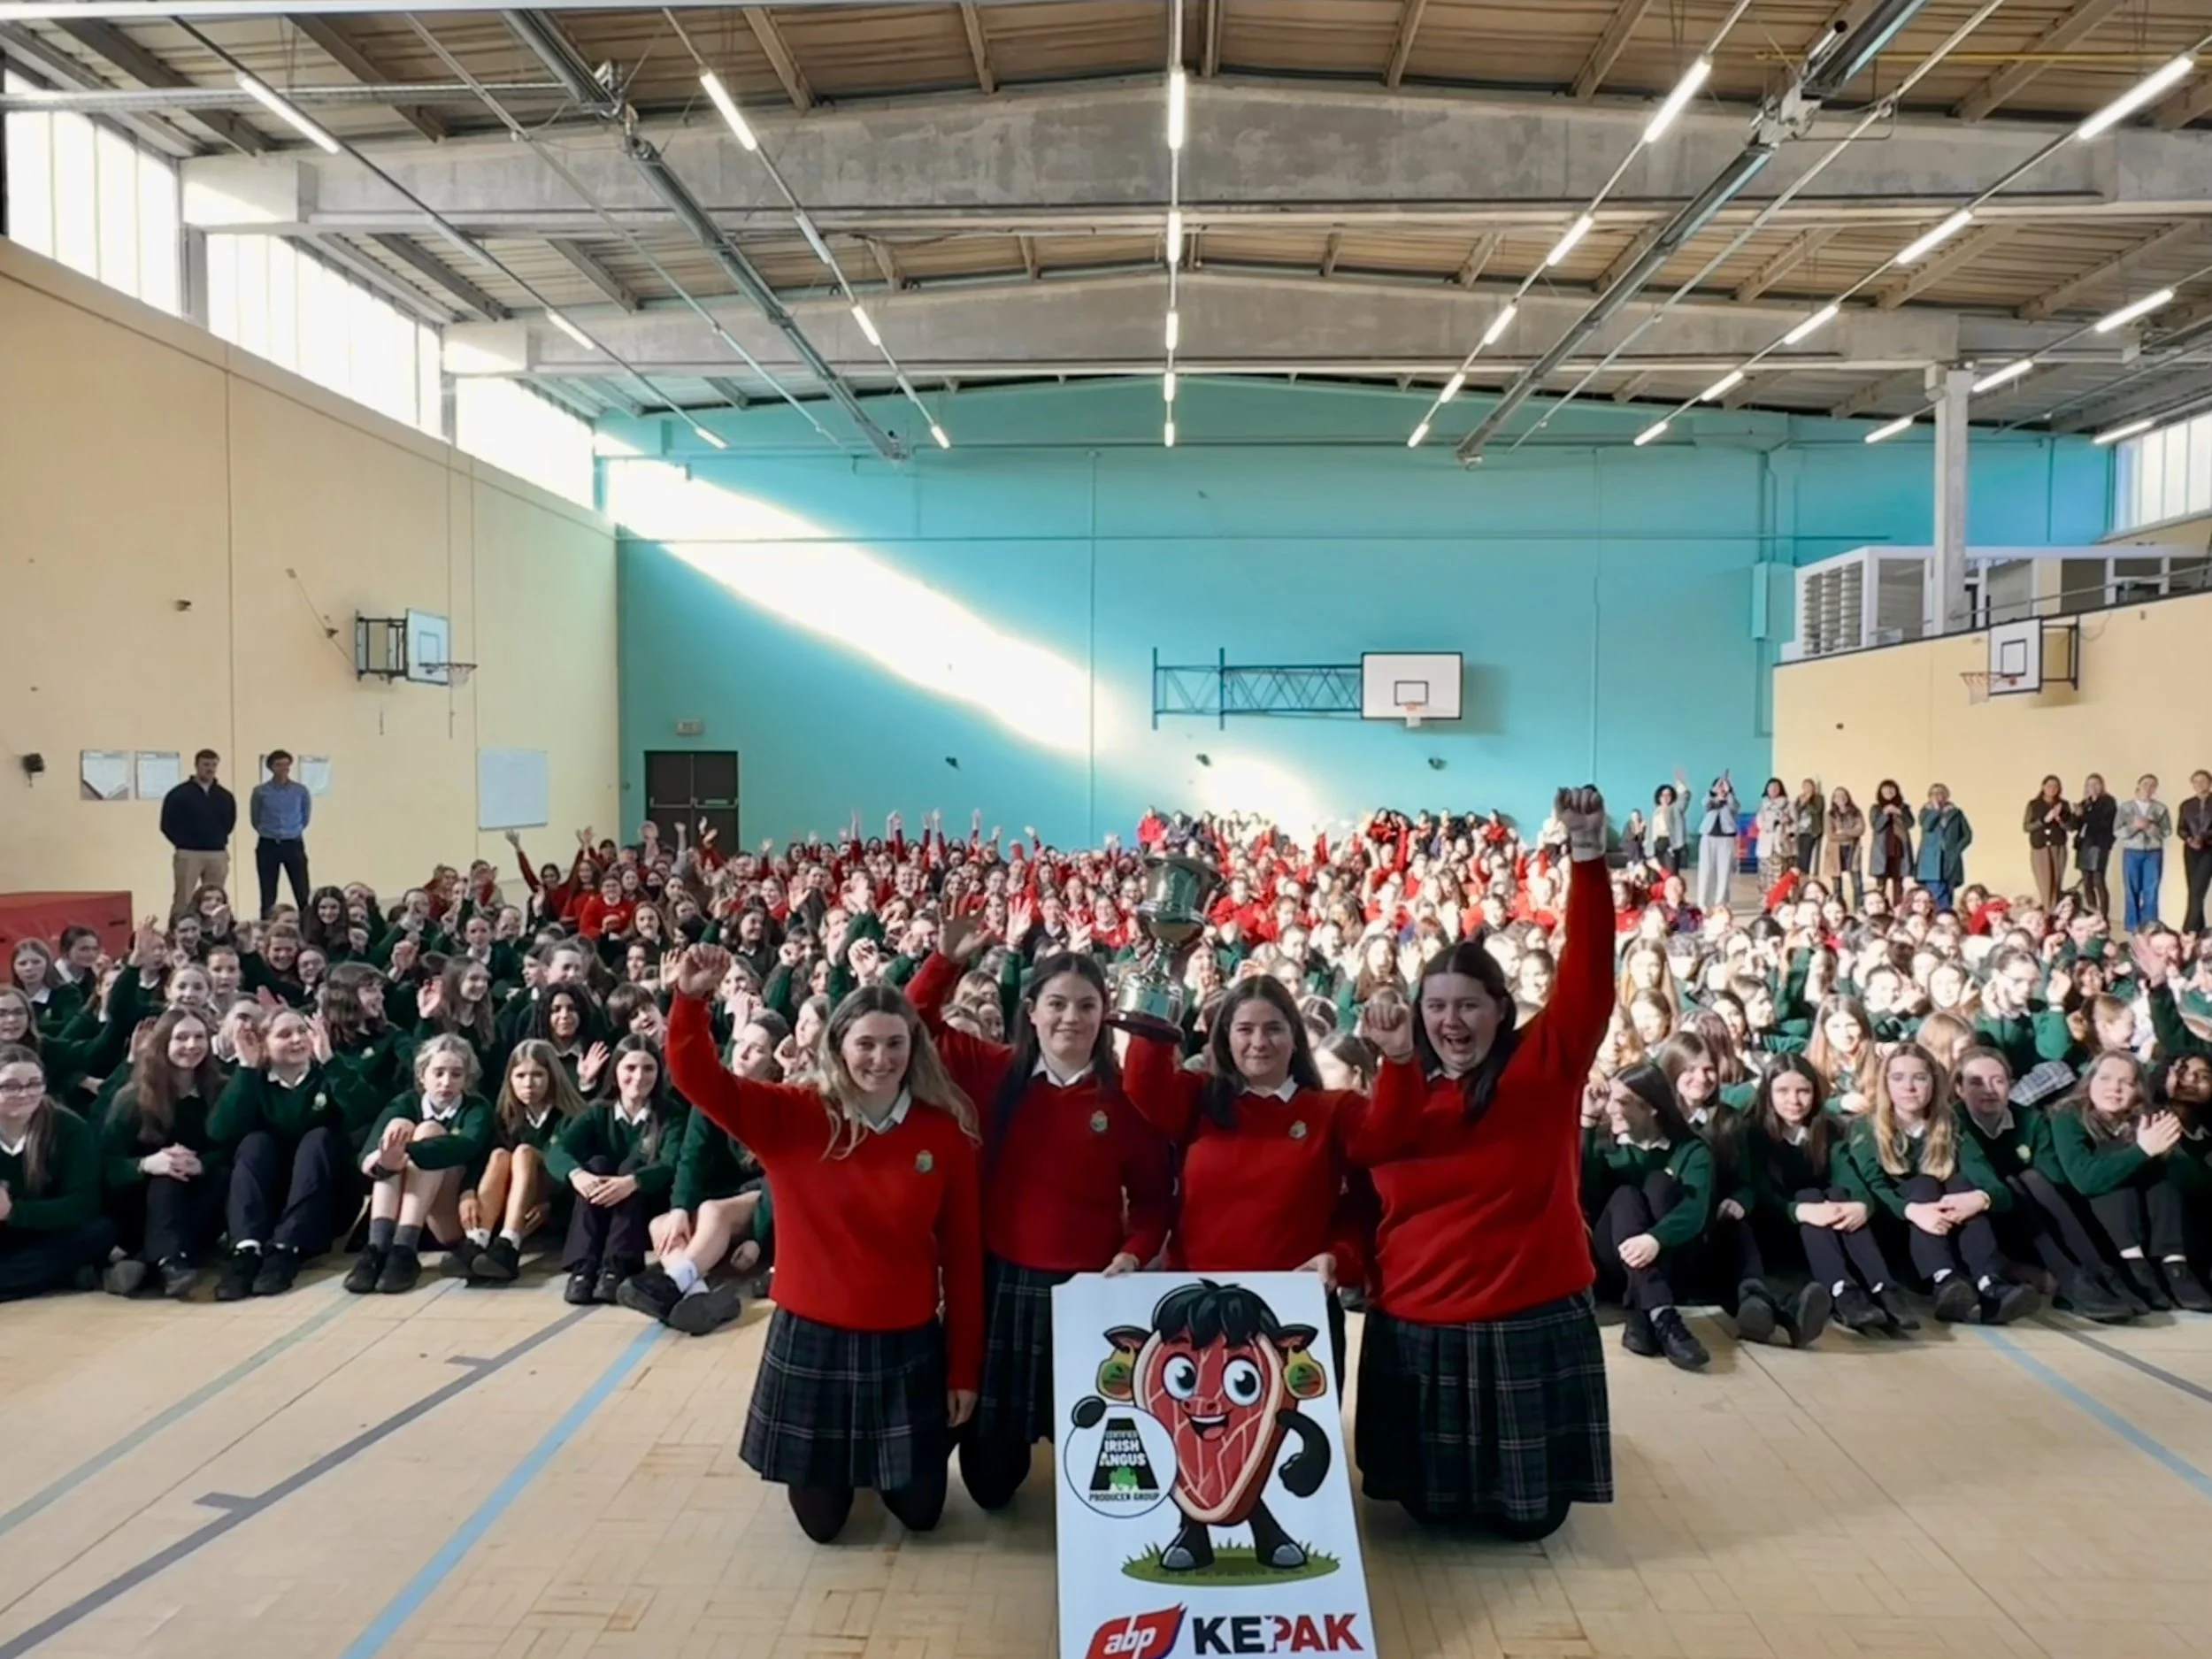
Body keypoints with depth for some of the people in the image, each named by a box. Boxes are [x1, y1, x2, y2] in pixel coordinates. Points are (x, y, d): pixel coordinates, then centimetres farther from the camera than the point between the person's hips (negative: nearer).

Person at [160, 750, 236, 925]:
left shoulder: (225, 796, 9)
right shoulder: (179, 793, -3)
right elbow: (167, 825, 0)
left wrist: (219, 841, 10)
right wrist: (183, 843, 0)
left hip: (218, 855, 4)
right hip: (188, 854, -4)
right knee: (182, 902, -4)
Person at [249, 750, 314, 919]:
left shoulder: (301, 790, -1)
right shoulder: (260, 791, -3)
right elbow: (255, 820, 9)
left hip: (294, 845, 0)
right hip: (268, 846, 0)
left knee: (302, 892, -3)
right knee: (268, 894, 4)